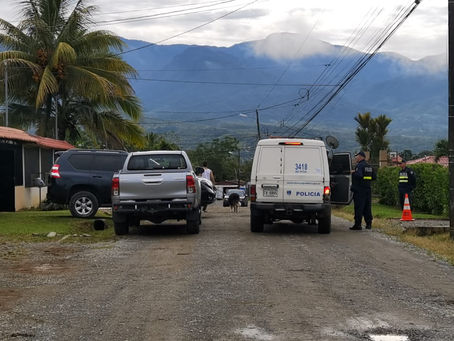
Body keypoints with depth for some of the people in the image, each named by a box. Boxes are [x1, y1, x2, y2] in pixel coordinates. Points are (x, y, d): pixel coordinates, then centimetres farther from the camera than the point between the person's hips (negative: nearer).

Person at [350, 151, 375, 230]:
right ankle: (369, 224, 12)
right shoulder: (369, 166, 16)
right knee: (367, 207, 11)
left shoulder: (359, 165, -12)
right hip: (368, 189, 8)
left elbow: (359, 175, -26)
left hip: (359, 190, -8)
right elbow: (373, 177, 17)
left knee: (358, 208, -6)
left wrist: (353, 173, -9)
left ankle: (358, 224, -6)